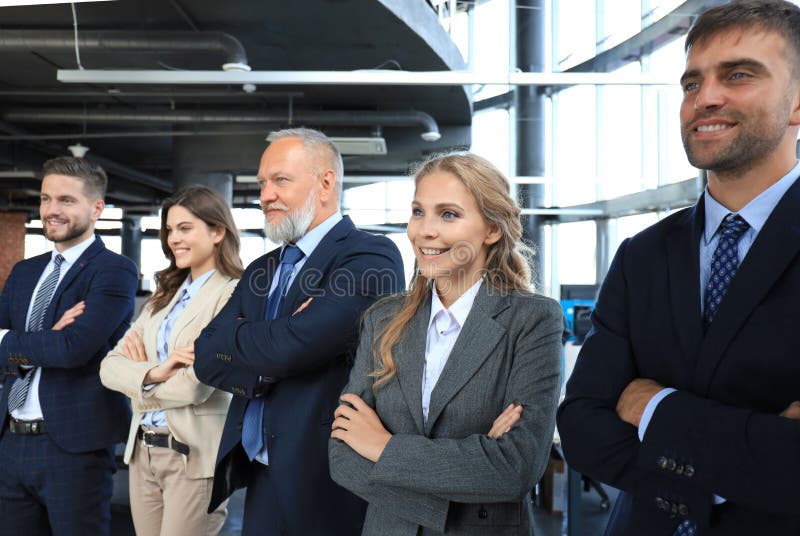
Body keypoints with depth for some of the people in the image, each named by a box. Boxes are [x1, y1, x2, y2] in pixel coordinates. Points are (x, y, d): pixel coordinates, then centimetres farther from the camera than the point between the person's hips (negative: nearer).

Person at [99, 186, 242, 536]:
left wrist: (138, 377, -1)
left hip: (194, 457, -7)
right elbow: (110, 366, 4)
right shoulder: (165, 295, 11)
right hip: (143, 451, 7)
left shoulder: (234, 295, -11)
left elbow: (196, 385, -19)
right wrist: (153, 373, -16)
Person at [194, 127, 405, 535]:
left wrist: (235, 335, -6)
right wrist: (268, 365, -15)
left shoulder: (371, 257, -14)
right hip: (262, 480, 7)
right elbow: (205, 359, 3)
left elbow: (292, 346, -25)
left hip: (327, 486, -6)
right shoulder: (261, 271, 11)